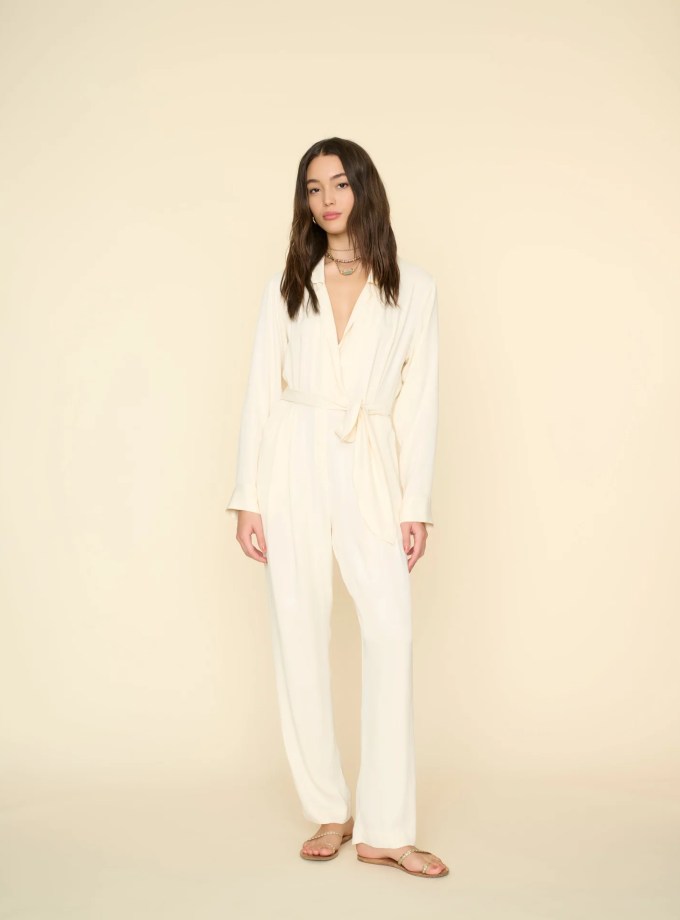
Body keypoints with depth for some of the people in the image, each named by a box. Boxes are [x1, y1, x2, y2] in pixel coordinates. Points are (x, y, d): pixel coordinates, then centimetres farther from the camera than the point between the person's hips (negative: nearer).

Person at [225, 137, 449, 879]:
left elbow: (418, 401, 4)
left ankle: (385, 830, -5)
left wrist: (415, 505, -2)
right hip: (294, 464, 1)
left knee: (391, 631, -14)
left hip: (370, 470, -1)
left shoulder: (414, 289, 7)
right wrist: (247, 497, 0)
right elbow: (260, 393, 6)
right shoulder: (286, 287, 10)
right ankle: (329, 812, 13)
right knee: (299, 635, 0)